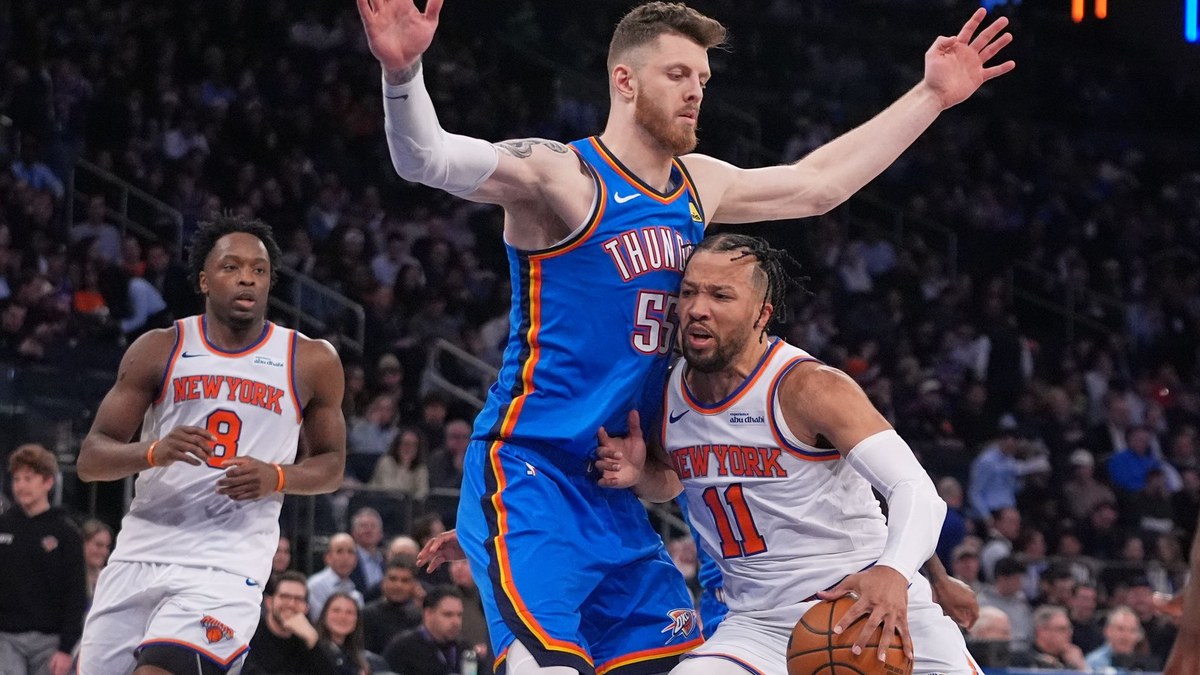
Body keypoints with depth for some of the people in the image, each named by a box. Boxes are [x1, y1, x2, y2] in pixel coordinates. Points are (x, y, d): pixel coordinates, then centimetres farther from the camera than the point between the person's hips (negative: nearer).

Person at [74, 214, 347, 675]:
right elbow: (90, 460, 1)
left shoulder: (311, 362, 4)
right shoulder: (159, 350, 3)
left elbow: (331, 465, 14)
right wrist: (155, 451, -20)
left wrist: (276, 477, -8)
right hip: (141, 553, 3)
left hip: (227, 567, -3)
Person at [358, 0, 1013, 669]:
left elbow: (816, 184, 29)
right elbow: (427, 158, -25)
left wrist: (931, 95, 30)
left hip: (614, 494, 8)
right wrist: (403, 71, -45)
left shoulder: (698, 186, 15)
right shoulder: (563, 176, -10)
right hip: (529, 473, -8)